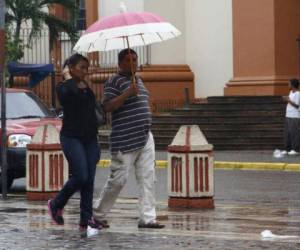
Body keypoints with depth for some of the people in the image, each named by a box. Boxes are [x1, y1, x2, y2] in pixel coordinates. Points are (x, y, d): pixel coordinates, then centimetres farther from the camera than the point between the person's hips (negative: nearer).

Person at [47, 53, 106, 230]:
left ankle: (87, 218, 3)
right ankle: (56, 204, 7)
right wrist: (68, 77, -13)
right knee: (81, 177, -15)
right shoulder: (63, 88, -6)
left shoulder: (87, 88, 14)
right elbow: (71, 92, -32)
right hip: (72, 137, -6)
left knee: (89, 180, 1)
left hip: (90, 138, 7)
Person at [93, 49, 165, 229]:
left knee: (147, 179, 2)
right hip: (125, 141, -8)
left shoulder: (138, 81, 19)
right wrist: (127, 93, -27)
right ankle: (98, 214, 10)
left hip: (145, 139, 8)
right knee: (118, 179, -5)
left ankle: (148, 218, 4)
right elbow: (108, 107, -18)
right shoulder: (114, 82, -8)